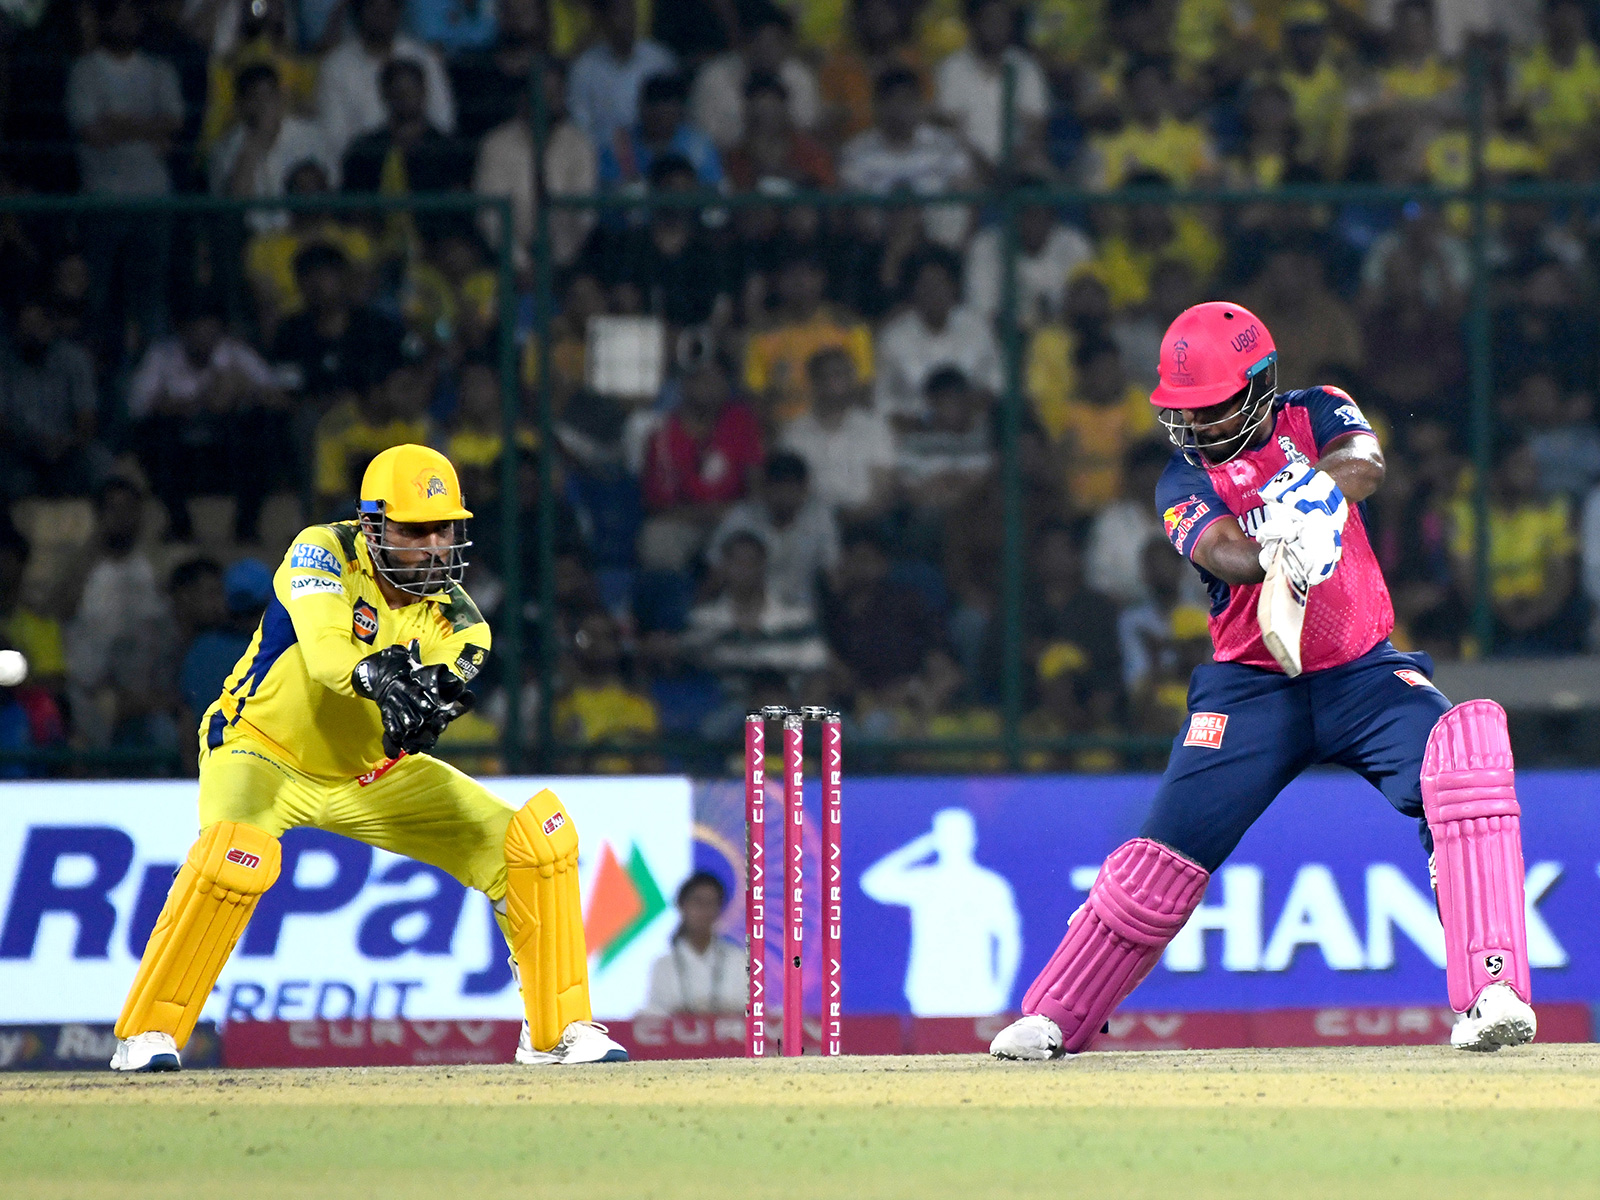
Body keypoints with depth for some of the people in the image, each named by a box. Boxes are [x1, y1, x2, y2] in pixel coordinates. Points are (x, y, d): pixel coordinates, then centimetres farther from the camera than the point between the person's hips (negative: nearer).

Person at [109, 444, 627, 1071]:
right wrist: (378, 678, -61)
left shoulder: (453, 615, -11)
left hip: (372, 777, 5)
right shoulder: (322, 554, -21)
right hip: (264, 755, -5)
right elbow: (324, 648, -40)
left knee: (536, 840, -6)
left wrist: (441, 689, -55)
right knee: (236, 855, -37)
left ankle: (559, 1028, 9)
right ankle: (147, 1035, -22)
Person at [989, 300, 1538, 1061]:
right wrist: (1278, 554, -49)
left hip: (1362, 671, 0)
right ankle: (1054, 1017, 8)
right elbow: (1222, 552, -26)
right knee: (1169, 850, -8)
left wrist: (1317, 486, -46)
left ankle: (1492, 994, -29)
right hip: (1250, 683, 0)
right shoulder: (1185, 483, -4)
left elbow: (1366, 464, -22)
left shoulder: (1316, 417, 0)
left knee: (1464, 751, -27)